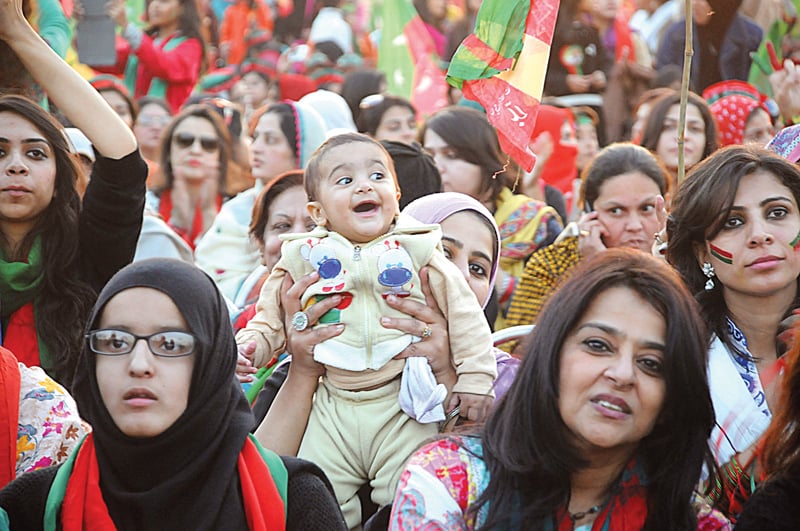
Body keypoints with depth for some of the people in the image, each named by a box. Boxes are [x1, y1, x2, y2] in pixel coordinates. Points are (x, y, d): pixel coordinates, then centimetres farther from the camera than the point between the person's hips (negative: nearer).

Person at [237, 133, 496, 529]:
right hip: (334, 407, 2)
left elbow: (463, 314, -1)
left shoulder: (416, 251, -3)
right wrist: (247, 345, -8)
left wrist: (475, 378, -4)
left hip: (403, 407, -2)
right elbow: (272, 318, 11)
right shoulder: (305, 258, 2)